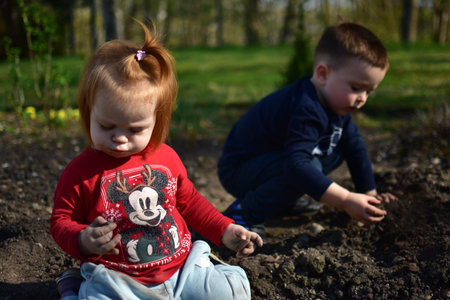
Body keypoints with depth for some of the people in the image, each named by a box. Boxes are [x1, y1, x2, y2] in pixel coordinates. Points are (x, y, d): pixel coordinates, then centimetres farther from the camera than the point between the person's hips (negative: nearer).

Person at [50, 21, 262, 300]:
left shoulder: (166, 158, 4)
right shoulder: (81, 171, -7)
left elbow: (189, 201, 18)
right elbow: (61, 221, -1)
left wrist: (226, 231, 12)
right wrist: (84, 241, -24)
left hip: (180, 267, 3)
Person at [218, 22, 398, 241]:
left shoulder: (337, 102, -1)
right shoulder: (306, 110, -33)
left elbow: (354, 148, 9)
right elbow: (297, 165, -44)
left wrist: (369, 194, 8)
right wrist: (346, 200, -46)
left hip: (273, 161, 10)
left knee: (338, 149, 7)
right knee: (310, 165, -35)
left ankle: (285, 199, 10)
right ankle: (244, 213, -18)